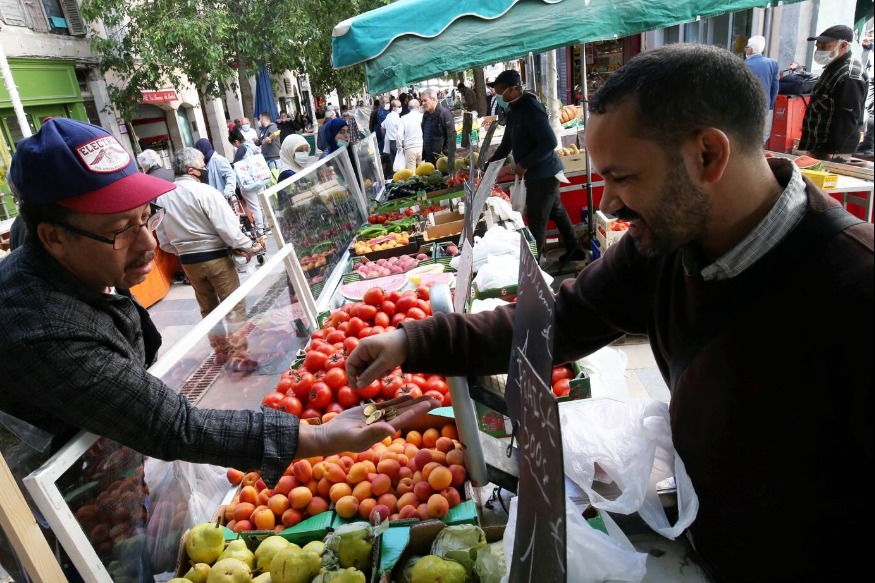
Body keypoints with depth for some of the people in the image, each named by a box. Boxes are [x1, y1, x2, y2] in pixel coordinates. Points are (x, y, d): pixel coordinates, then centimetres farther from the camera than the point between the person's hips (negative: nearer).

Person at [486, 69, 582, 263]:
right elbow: (506, 144, 18)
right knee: (556, 211, 20)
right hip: (540, 172, 10)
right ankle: (574, 249, 35)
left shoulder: (530, 108, -22)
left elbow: (550, 142, -27)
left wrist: (524, 164, -24)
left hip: (542, 174, -10)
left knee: (537, 221, 0)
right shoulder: (514, 110, 9)